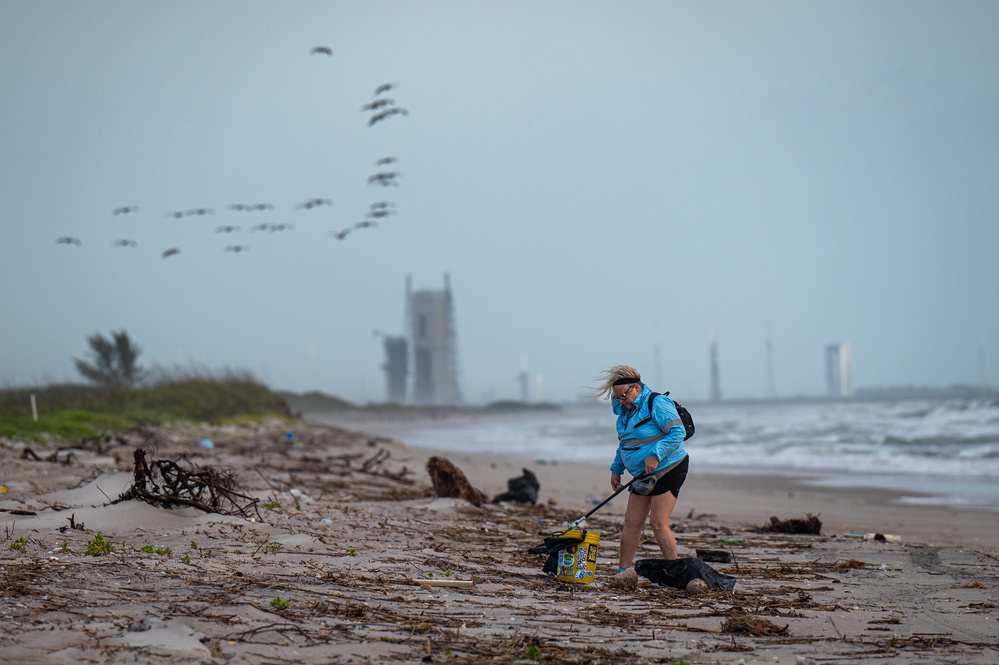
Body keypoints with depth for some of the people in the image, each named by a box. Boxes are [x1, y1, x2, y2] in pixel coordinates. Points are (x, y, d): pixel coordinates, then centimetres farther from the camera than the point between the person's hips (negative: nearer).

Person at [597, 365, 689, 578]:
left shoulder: (657, 404, -16)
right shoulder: (625, 410, 11)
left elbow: (677, 432, -24)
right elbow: (624, 443, 23)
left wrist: (655, 455, -29)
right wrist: (616, 469, 18)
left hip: (668, 470, -8)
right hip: (643, 475, 8)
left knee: (658, 523, -14)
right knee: (632, 523, 4)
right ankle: (623, 572, 9)